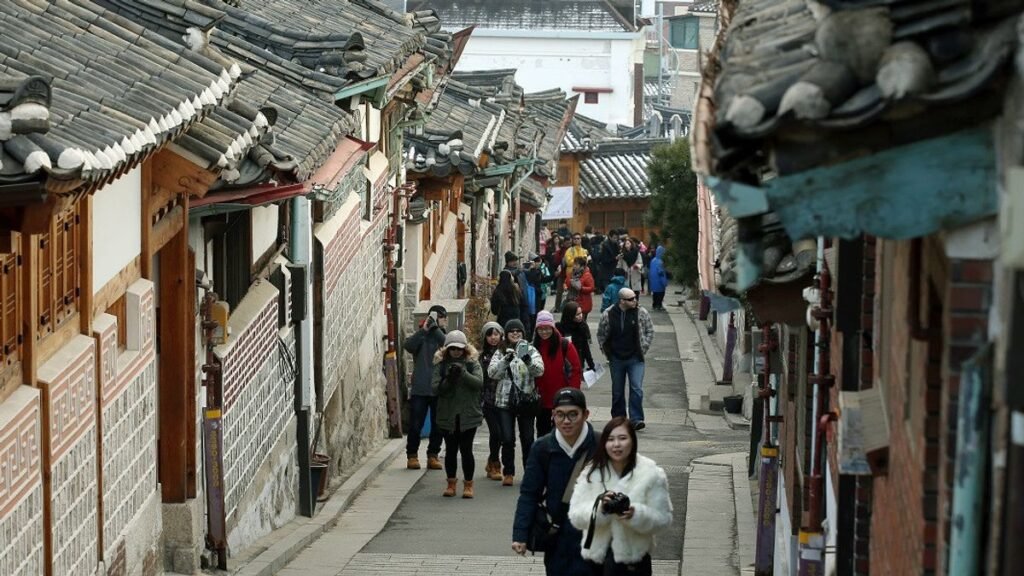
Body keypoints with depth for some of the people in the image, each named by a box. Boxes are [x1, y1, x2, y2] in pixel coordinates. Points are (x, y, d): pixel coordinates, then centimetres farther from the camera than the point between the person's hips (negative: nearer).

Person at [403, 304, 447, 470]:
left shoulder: (442, 335, 8)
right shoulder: (421, 336, 4)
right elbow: (408, 346, -16)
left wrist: (436, 328, -19)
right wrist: (424, 329, -22)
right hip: (420, 389, -2)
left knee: (438, 426, 6)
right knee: (415, 425, -1)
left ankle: (433, 455, 16)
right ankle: (412, 455, 10)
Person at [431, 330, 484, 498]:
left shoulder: (472, 363, 1)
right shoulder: (441, 365, 3)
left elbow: (479, 382, -13)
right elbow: (435, 388, -4)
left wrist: (463, 373, -25)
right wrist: (448, 380, -22)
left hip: (468, 415, -1)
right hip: (448, 415, 1)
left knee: (466, 450, -1)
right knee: (450, 450, 7)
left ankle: (468, 484, 11)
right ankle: (451, 483, 20)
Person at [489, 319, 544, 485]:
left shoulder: (531, 351, 5)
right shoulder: (500, 353, 7)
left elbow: (539, 371, -9)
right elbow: (492, 372, -7)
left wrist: (528, 360, -29)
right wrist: (506, 359, -22)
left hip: (526, 401, 0)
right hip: (505, 401, 0)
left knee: (527, 439, 4)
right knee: (507, 439, -6)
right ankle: (508, 473, 5)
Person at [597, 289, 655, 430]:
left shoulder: (641, 313, -5)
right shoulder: (608, 315, -6)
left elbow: (650, 331, 7)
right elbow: (601, 334, 8)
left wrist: (643, 349, 0)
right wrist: (607, 352, 4)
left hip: (635, 359, -1)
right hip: (616, 359, 1)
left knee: (637, 389, -12)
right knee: (617, 392, 10)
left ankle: (636, 419, -8)